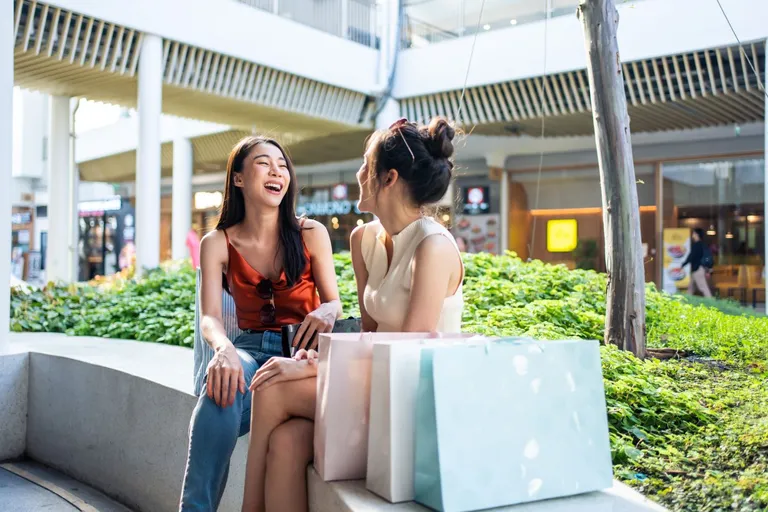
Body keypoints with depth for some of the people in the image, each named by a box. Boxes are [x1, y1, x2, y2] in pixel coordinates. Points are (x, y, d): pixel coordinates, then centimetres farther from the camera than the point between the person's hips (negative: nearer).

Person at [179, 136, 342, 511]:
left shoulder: (311, 234, 4)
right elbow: (210, 317, -7)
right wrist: (224, 349, -32)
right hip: (251, 352, 1)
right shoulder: (218, 243, 4)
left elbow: (334, 302, 3)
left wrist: (325, 312, -24)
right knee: (222, 386, -36)